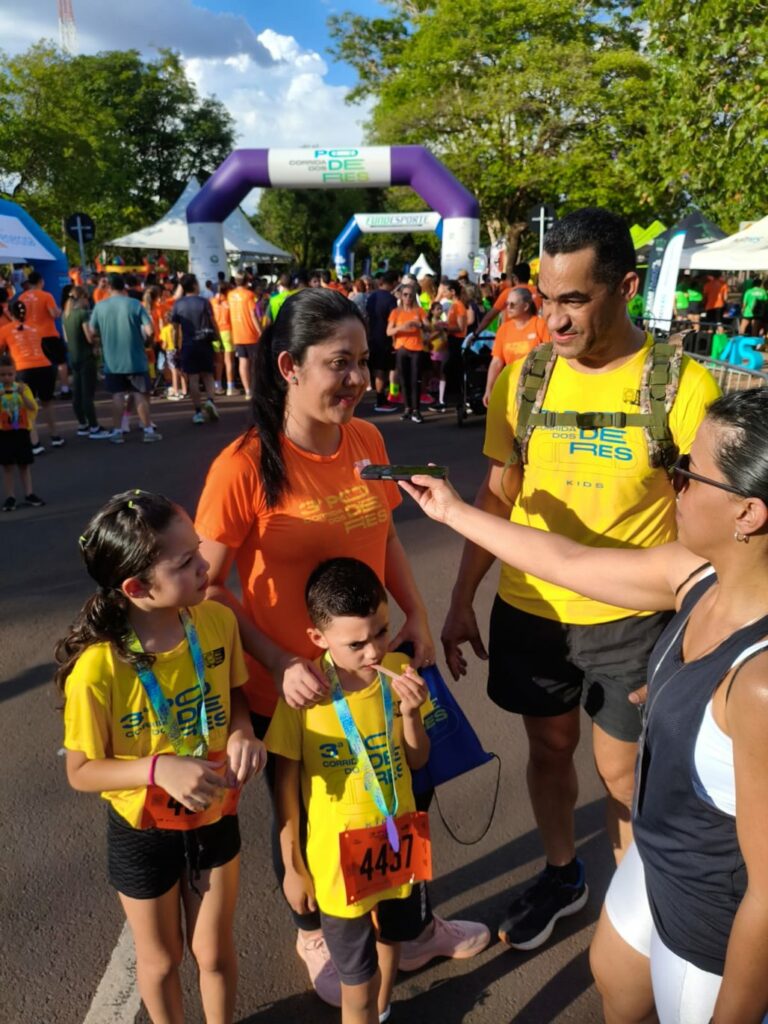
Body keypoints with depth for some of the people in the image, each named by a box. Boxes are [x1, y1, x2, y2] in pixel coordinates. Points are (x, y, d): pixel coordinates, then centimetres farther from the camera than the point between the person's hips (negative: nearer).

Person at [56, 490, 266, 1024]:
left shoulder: (218, 621, -19)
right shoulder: (97, 667, -29)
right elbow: (82, 771, -17)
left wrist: (243, 733, -21)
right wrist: (159, 768, -33)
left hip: (215, 820, 2)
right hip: (144, 834, -2)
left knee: (215, 952, 23)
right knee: (161, 960, 25)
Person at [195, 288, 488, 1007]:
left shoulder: (366, 440, -5)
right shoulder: (244, 467, -22)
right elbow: (209, 586, -15)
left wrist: (417, 615, -3)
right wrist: (281, 665, -22)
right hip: (291, 689, -5)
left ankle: (417, 926, 54)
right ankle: (313, 935, 53)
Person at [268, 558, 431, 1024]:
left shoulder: (398, 673, -15)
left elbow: (418, 760, -5)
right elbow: (287, 782, -12)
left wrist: (410, 713, -25)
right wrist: (292, 864, -4)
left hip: (398, 840, 4)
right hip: (339, 857, -4)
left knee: (391, 936, 30)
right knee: (358, 975, 15)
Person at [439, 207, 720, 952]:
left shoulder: (683, 385, -14)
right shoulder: (521, 379, -4)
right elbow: (497, 498, 4)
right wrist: (461, 602, 5)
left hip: (631, 619, -3)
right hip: (528, 611, 3)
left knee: (621, 766, 14)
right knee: (549, 747, 20)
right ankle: (561, 875, 46)